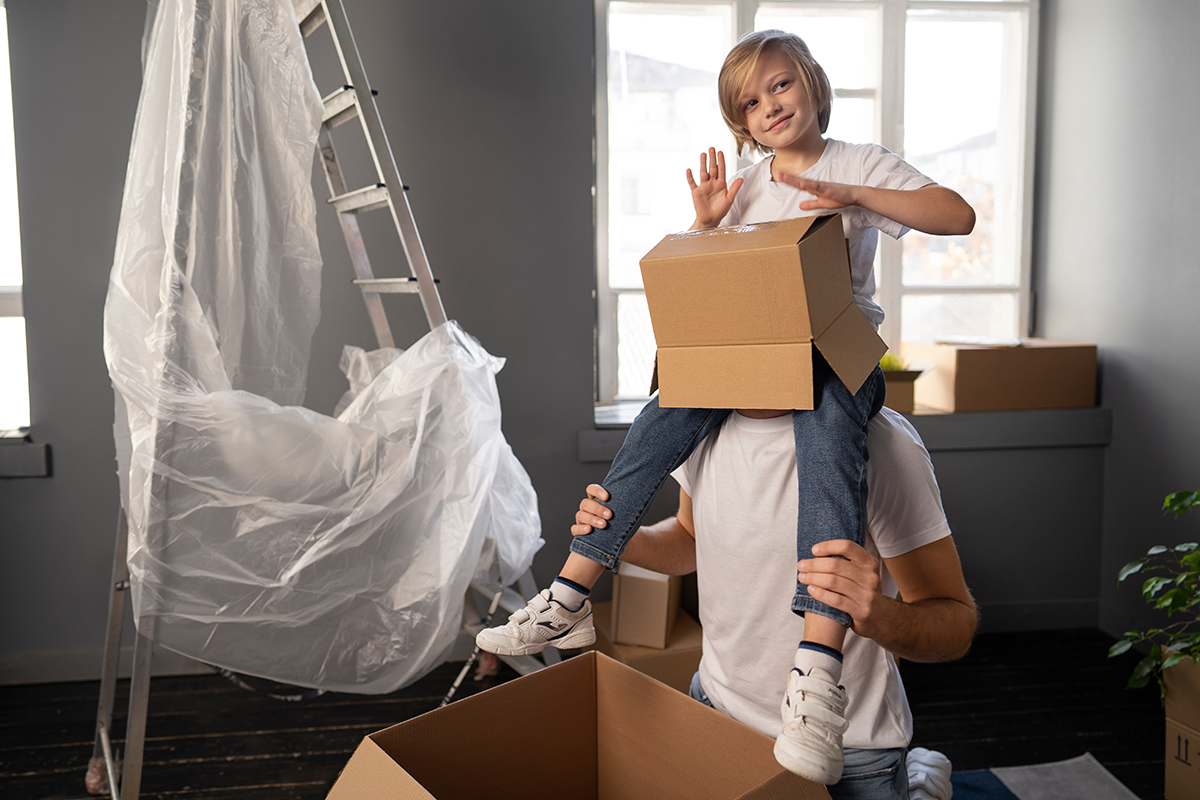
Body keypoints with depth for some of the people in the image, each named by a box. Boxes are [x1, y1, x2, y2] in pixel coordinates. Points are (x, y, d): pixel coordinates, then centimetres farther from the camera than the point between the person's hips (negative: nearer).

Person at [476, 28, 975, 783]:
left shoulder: (862, 163, 7)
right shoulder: (745, 190, 19)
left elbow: (959, 214, -6)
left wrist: (853, 195, -16)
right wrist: (704, 223, -1)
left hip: (841, 351, -4)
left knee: (826, 438, -37)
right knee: (665, 416, -22)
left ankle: (817, 667, -45)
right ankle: (570, 600, -18)